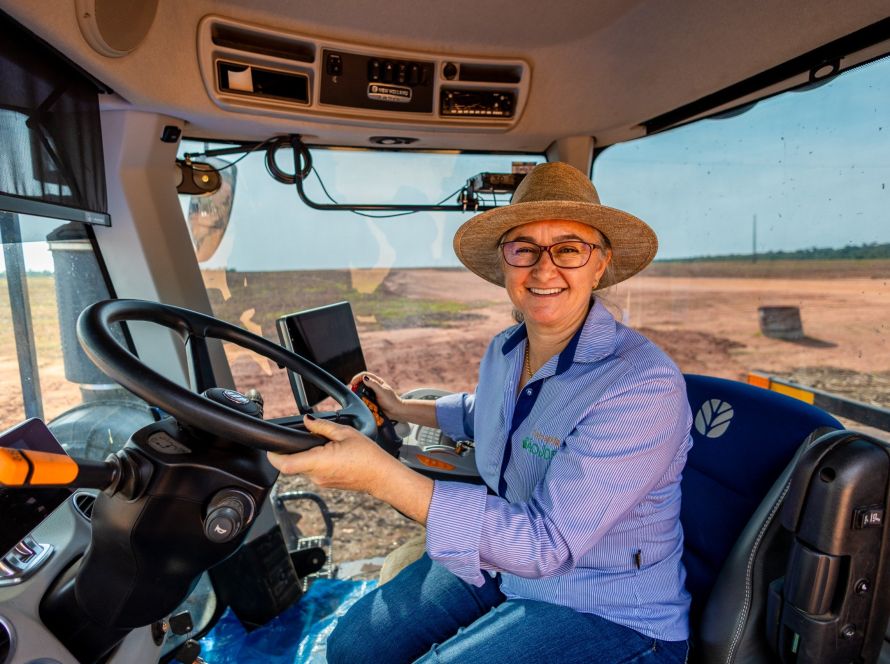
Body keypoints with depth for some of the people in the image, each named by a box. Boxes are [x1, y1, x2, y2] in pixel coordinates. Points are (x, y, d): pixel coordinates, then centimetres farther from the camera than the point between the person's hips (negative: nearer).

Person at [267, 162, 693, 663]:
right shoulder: (503, 352, -4)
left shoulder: (643, 384, -28)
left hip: (606, 615, -5)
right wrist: (404, 409, 21)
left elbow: (546, 542, -31)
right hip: (499, 561, 6)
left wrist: (383, 476, -39)